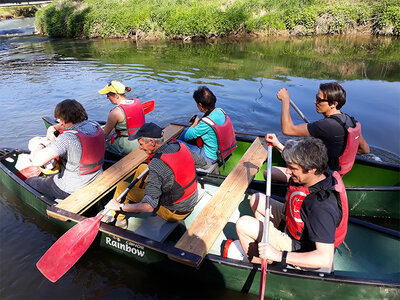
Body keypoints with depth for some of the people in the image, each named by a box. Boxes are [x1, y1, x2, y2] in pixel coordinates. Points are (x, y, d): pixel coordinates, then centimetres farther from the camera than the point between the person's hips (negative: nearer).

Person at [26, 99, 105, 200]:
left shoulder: (68, 138, -31)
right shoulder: (95, 126, -8)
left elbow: (36, 160, -33)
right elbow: (73, 124, 15)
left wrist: (45, 143, -14)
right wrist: (54, 127, -2)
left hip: (71, 191, -7)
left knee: (29, 182, 18)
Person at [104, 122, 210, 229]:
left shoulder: (156, 165, -31)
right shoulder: (181, 146, -10)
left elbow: (149, 207, -31)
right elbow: (203, 163, 9)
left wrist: (121, 207, -20)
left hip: (173, 213, -7)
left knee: (122, 186, 0)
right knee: (142, 168, 16)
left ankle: (119, 220, 23)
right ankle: (133, 196, 38)